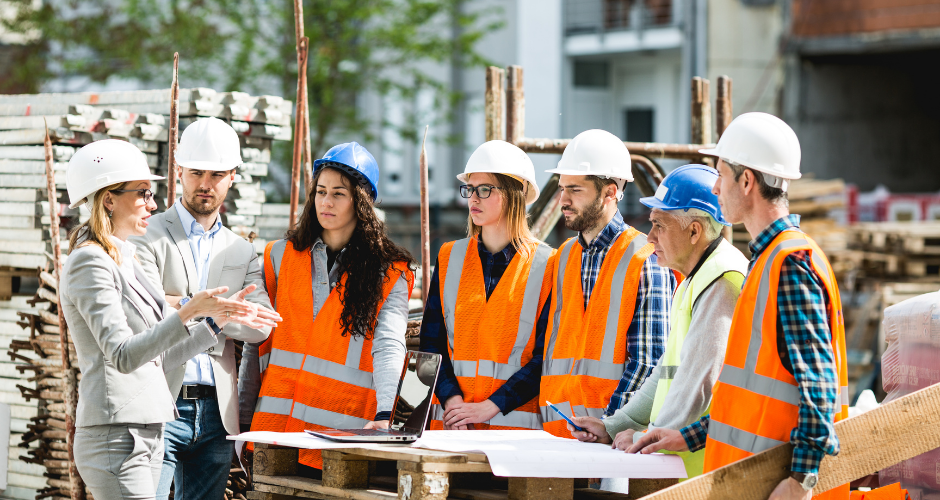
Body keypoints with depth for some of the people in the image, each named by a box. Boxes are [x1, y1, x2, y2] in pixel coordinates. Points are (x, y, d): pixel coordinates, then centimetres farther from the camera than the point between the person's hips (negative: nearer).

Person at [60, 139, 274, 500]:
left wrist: (218, 320, 15)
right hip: (115, 436, -9)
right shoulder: (90, 263, -10)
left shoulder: (125, 261, 19)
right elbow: (123, 355, -20)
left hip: (146, 434, 9)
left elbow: (158, 356, 19)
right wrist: (187, 313, -28)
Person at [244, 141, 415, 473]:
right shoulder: (281, 255, 12)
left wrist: (384, 415, -25)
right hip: (276, 424, 3)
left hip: (342, 430, -3)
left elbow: (389, 346, -10)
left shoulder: (390, 274, 3)